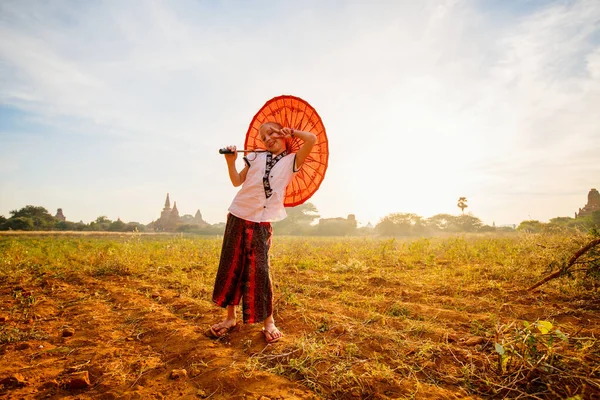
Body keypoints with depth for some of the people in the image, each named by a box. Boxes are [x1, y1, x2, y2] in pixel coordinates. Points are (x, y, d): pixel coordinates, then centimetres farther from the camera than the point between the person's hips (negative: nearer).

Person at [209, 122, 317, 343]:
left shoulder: (292, 161, 5)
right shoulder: (256, 157, 13)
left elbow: (312, 139, -8)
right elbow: (237, 181, 15)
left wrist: (291, 131, 6)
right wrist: (231, 162, 1)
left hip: (262, 221, -4)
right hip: (238, 215, 4)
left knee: (259, 270, -7)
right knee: (231, 267, 7)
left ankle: (268, 321, 10)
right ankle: (230, 316, 23)